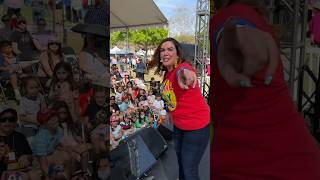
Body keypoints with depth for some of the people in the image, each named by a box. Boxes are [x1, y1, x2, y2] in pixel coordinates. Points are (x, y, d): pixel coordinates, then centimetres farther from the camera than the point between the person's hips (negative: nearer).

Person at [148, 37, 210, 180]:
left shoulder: (182, 68, -27)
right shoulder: (167, 73, 0)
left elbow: (186, 73, -54)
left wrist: (187, 76, -74)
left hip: (196, 126, -8)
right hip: (179, 125, 9)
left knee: (189, 169, 3)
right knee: (180, 159, 27)